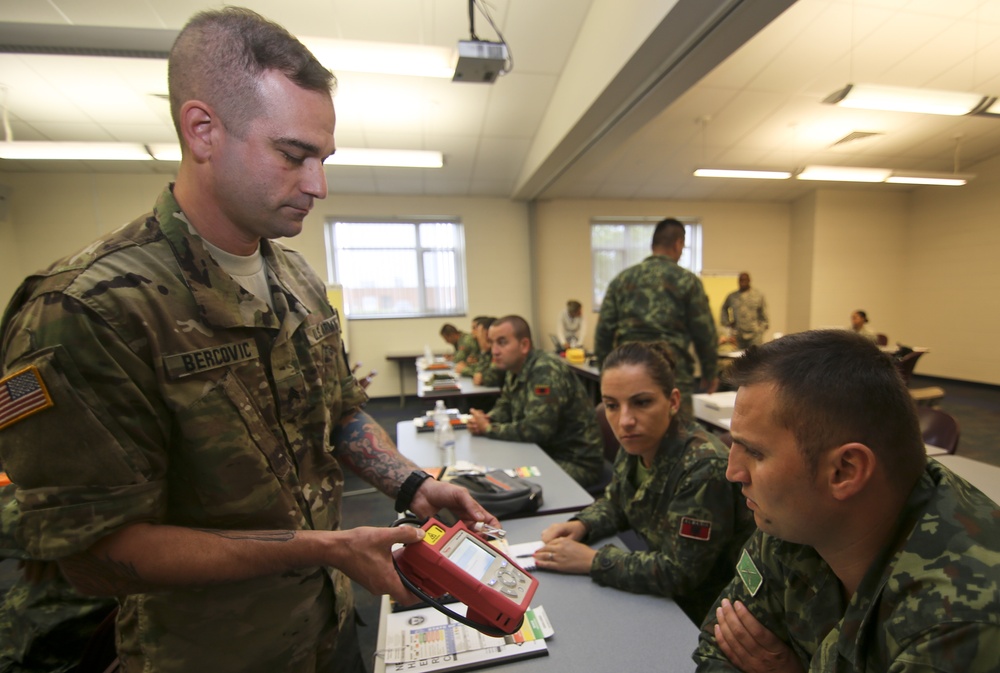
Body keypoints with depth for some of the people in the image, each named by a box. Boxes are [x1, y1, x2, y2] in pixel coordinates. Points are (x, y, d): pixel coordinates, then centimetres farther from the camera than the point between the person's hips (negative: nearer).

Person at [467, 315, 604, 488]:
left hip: (576, 462, -8)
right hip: (547, 453, 8)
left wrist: (489, 429, -16)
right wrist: (486, 419, -7)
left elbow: (535, 430, -30)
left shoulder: (546, 371, -24)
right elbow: (504, 406, 15)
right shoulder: (515, 370, 3)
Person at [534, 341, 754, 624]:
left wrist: (590, 560, -23)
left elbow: (678, 574, -26)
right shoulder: (635, 445, -8)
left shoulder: (704, 467, -30)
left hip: (702, 616, -5)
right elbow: (614, 504, 8)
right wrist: (580, 525, -10)